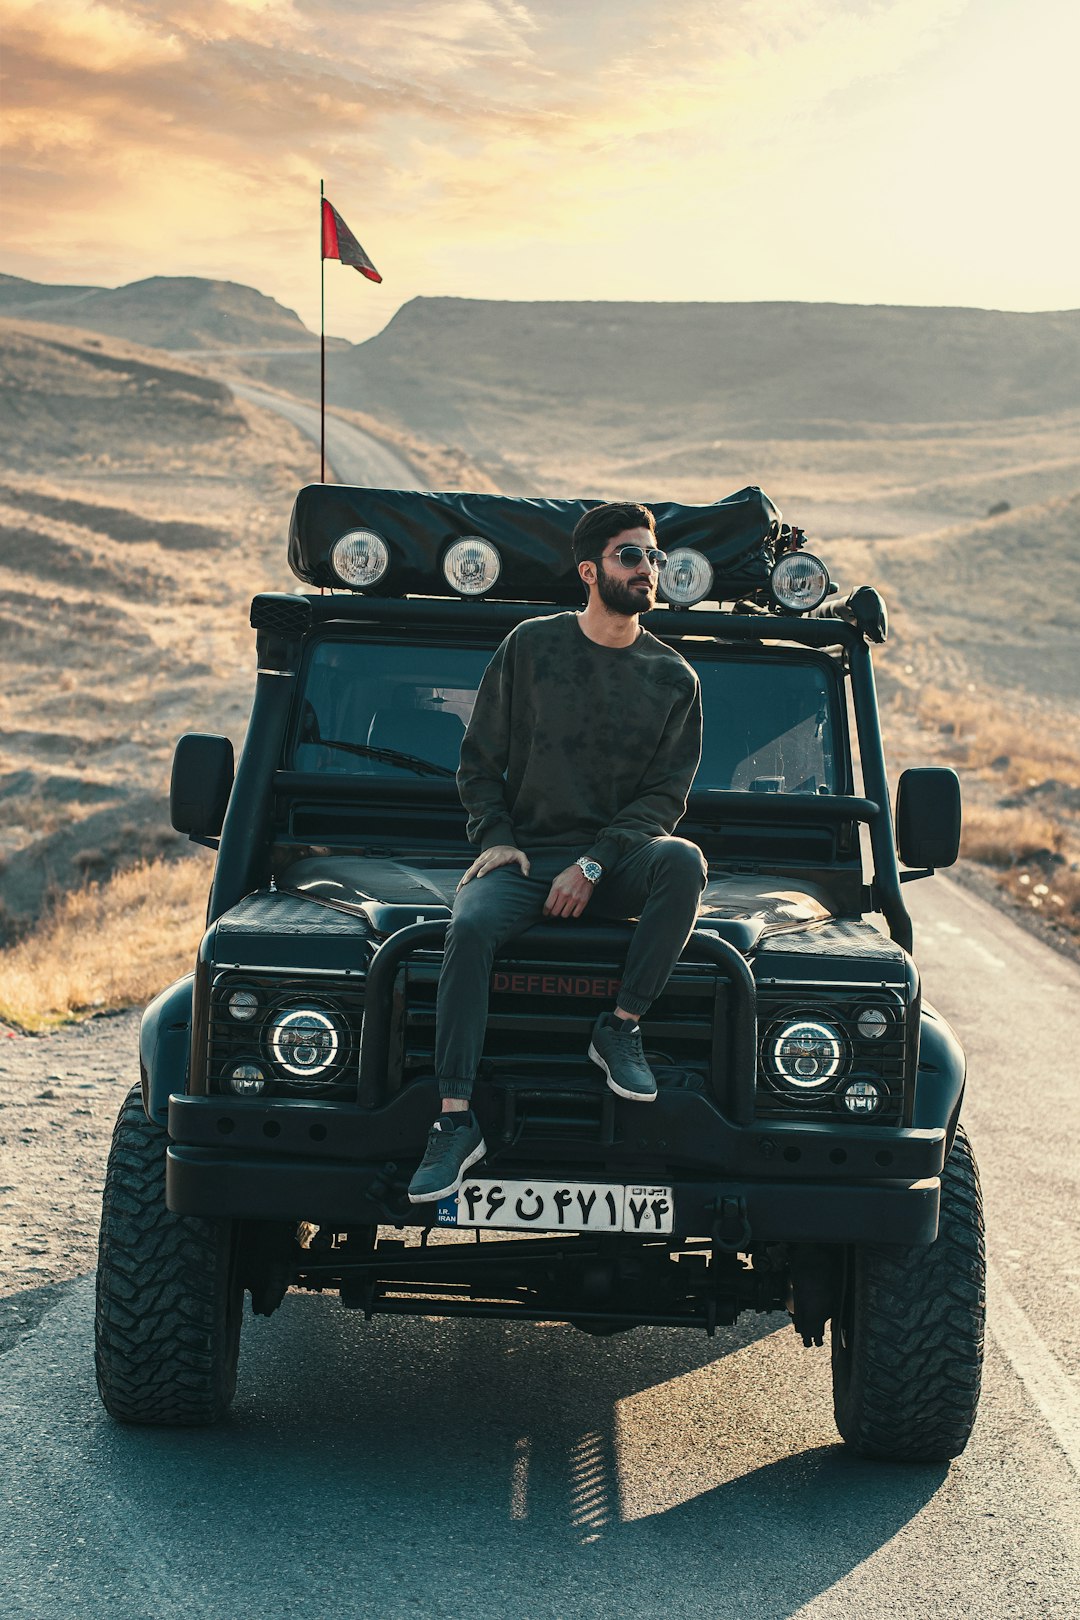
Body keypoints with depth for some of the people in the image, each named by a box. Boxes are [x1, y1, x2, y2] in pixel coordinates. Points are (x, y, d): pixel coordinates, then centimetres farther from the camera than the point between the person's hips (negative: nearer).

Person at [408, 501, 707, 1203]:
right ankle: (456, 1120, -32)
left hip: (617, 856, 0)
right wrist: (496, 838, -8)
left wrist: (593, 864, -14)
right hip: (526, 852, 0)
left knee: (683, 861, -34)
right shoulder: (530, 646, 5)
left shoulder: (674, 679, 5)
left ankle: (621, 1028, -20)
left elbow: (666, 795, 0)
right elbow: (479, 761, 10)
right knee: (470, 928, -32)